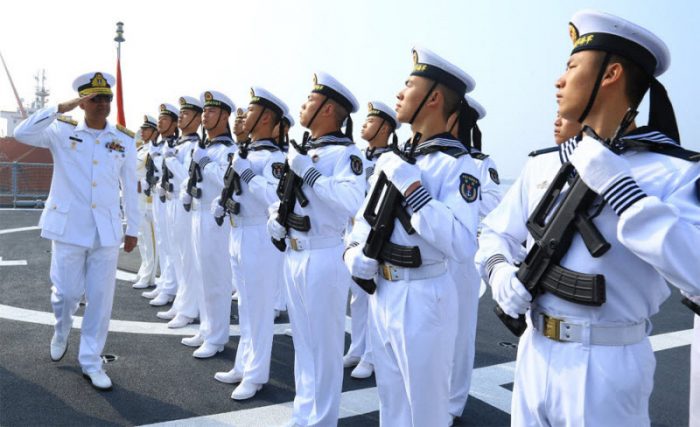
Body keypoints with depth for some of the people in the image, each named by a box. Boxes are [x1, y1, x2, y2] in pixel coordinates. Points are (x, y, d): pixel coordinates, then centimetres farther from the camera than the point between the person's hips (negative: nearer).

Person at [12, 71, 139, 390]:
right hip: (68, 227, -1)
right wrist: (61, 108, -20)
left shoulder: (125, 140, 4)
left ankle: (91, 361, 19)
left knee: (101, 298, 4)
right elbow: (21, 133, -17)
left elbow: (130, 187, 8)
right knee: (67, 292, 5)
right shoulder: (62, 131, -1)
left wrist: (133, 228, 9)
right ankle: (60, 334, 40)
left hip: (106, 230, 2)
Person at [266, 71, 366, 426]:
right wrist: (274, 216, 2)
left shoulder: (345, 153, -11)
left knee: (323, 343, 3)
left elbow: (353, 202, -28)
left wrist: (308, 173, -23)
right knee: (302, 340, 18)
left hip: (324, 258, -8)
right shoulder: (301, 150, 14)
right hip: (293, 254, 9)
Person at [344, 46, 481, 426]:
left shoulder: (457, 164, -16)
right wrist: (355, 253, -6)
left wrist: (411, 187, -27)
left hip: (423, 298, -7)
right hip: (382, 293, 7)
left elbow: (462, 246, -29)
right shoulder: (392, 158, 6)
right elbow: (364, 217, 14)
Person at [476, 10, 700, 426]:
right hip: (534, 353, 5)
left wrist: (614, 184, -25)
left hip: (607, 365, -5)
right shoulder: (542, 164, 5)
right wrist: (500, 271, -7)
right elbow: (495, 231, 14)